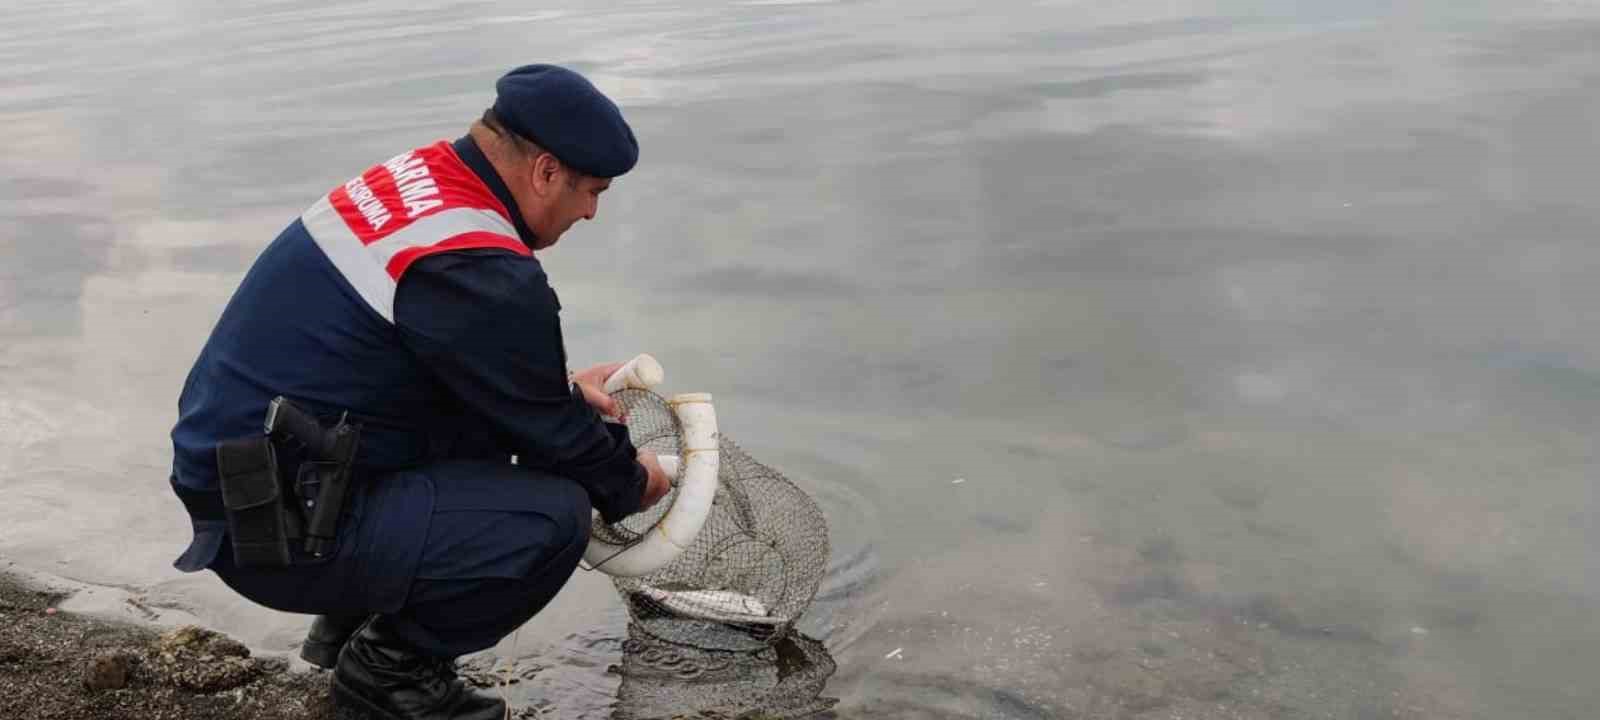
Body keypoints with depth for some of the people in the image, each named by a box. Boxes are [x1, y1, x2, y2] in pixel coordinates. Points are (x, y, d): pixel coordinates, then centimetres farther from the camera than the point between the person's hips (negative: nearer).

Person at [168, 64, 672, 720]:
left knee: (485, 414, 17)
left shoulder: (417, 177, 4)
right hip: (279, 528, -10)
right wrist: (630, 484, 10)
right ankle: (391, 663, 6)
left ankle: (357, 617, 21)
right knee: (554, 516, -16)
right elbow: (547, 435, -9)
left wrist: (565, 389, 17)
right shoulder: (479, 271, -23)